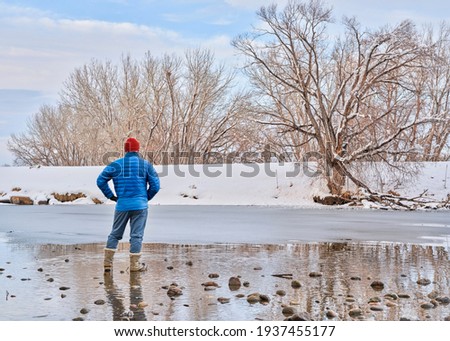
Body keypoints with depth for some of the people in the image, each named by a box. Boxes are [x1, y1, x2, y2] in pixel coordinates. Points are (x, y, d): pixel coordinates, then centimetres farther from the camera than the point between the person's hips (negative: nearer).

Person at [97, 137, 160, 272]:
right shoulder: (146, 165, 1)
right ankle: (134, 264, 4)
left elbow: (100, 180, 1)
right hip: (140, 205, -1)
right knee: (137, 235, 3)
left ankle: (107, 262, 13)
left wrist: (111, 196, 9)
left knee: (115, 234, 14)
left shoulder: (116, 165, 2)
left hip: (122, 205, 2)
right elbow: (155, 185, -1)